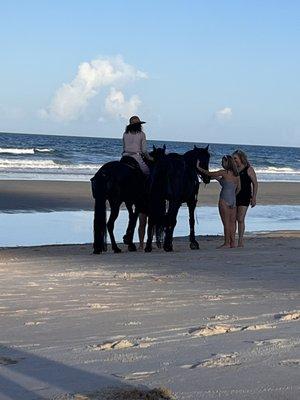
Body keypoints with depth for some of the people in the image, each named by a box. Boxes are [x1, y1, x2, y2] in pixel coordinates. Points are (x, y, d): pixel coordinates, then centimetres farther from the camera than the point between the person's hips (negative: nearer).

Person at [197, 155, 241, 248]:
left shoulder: (224, 173, -10)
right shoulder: (237, 175, 8)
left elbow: (209, 174, -2)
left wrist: (199, 168, 9)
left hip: (224, 200, -6)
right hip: (233, 201, 6)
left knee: (226, 222, -2)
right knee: (232, 222, 10)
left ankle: (227, 243, 0)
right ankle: (233, 242, 11)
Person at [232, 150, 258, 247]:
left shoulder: (248, 169, -3)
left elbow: (255, 184, -3)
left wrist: (254, 198, -8)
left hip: (244, 197, -5)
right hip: (234, 196, 5)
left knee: (240, 219, -8)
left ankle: (240, 241, -1)